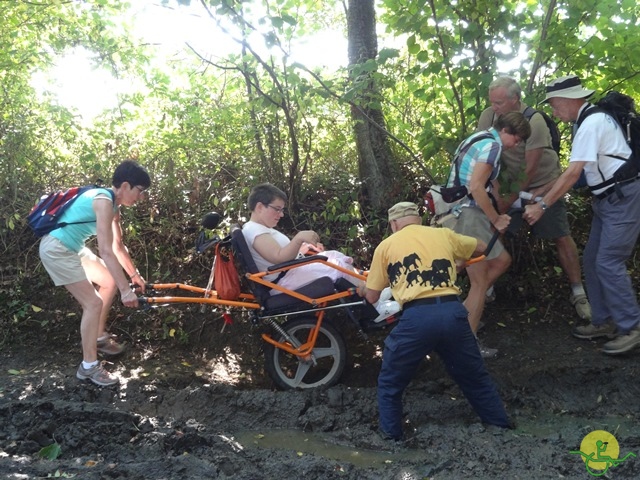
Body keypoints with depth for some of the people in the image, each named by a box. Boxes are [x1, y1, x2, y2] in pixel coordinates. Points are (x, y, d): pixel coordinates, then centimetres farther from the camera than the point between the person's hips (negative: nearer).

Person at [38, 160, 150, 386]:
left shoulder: (112, 204, 7)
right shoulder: (104, 201, -24)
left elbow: (118, 246, 19)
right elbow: (106, 252, -29)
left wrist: (134, 274, 24)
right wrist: (126, 289, -29)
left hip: (72, 248, 10)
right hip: (57, 250, -10)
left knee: (110, 282, 18)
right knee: (93, 303, -10)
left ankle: (99, 337, 31)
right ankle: (89, 366, 0)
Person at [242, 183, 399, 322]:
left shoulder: (260, 229, 17)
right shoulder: (254, 230, -18)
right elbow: (279, 258, -30)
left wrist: (304, 247, 9)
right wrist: (299, 238, -39)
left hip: (292, 272, 11)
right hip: (283, 283, -11)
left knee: (335, 256, 9)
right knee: (339, 266, -13)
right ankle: (374, 304, -5)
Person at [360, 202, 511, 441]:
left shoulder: (386, 245, 14)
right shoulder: (444, 234, 20)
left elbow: (372, 296, 19)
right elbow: (481, 247, 38)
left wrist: (362, 289, 41)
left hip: (417, 317, -3)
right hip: (453, 312, 3)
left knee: (390, 384, 18)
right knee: (476, 377, 23)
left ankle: (391, 436, 22)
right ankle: (501, 426, 34)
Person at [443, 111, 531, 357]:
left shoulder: (480, 139, 18)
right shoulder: (492, 145, -13)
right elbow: (476, 188, -23)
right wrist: (496, 219, -12)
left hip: (465, 213, 10)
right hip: (467, 214, -10)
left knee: (501, 261, 19)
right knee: (480, 281, -2)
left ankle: (465, 310, 20)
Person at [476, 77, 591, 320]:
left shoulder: (534, 122, -25)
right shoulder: (488, 117, -12)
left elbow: (530, 169, -21)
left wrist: (510, 199, -16)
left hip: (543, 184, -4)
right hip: (510, 184, 4)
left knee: (562, 237, -4)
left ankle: (578, 294, 8)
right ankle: (487, 289, 10)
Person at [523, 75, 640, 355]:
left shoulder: (591, 124, -19)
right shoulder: (591, 119, 12)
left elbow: (573, 173, -23)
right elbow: (578, 171, 15)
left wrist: (542, 206, -21)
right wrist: (544, 193, 13)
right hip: (609, 198, 10)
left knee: (608, 263, -11)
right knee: (592, 260, 11)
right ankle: (604, 322, 20)